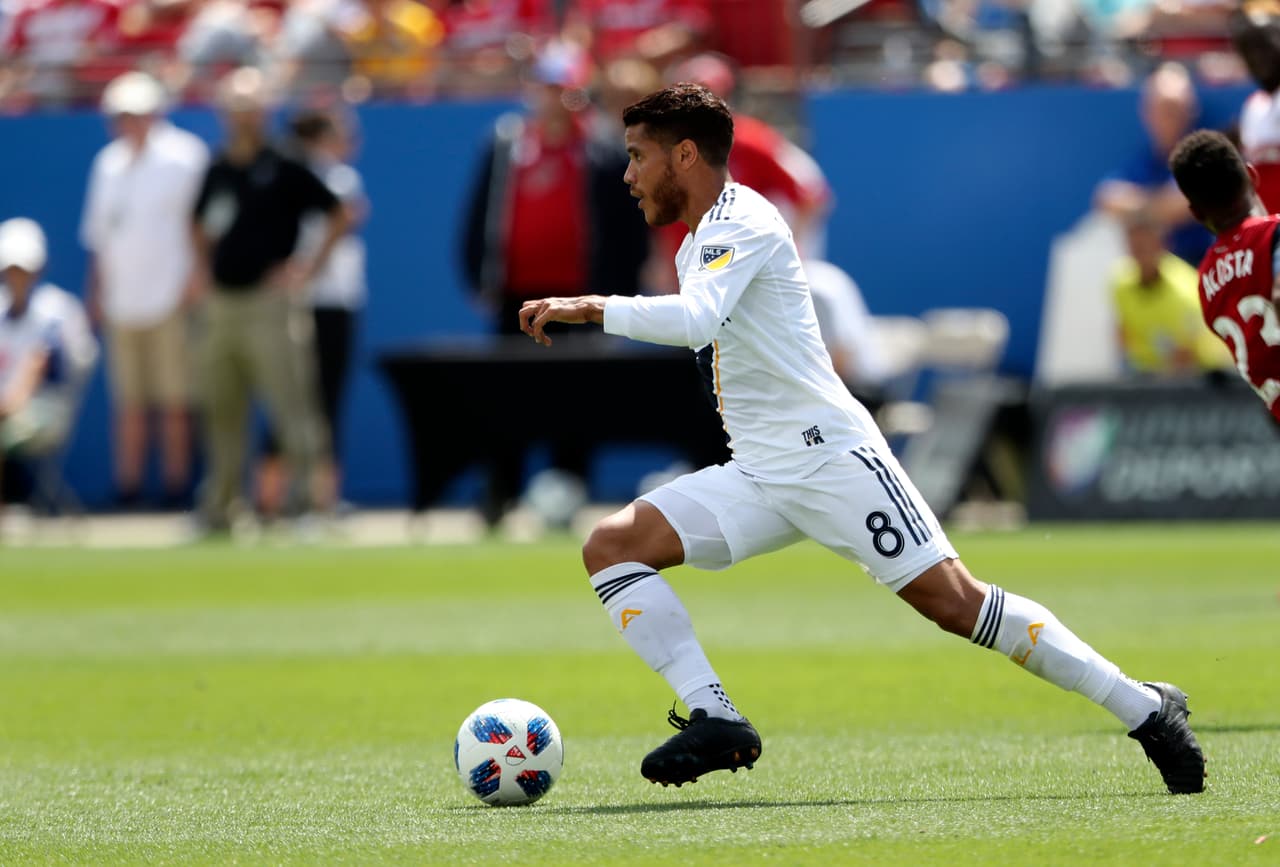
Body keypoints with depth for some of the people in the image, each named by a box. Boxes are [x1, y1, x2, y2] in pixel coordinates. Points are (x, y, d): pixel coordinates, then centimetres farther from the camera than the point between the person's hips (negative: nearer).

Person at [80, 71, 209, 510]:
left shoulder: (183, 156, -3)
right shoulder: (109, 163, 15)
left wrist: (194, 281, -11)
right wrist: (97, 289, 14)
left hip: (169, 296, -5)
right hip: (121, 300, 6)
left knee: (174, 401, -5)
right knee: (129, 402, 5)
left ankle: (176, 485, -2)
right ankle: (127, 486, 6)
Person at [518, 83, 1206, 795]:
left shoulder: (742, 222, -11)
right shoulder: (697, 245, 19)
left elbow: (695, 318, -29)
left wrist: (592, 307, -26)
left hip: (831, 457, -9)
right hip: (757, 477, 9)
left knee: (954, 601, -14)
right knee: (611, 547, -7)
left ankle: (1145, 709, -6)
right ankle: (714, 718, -15)